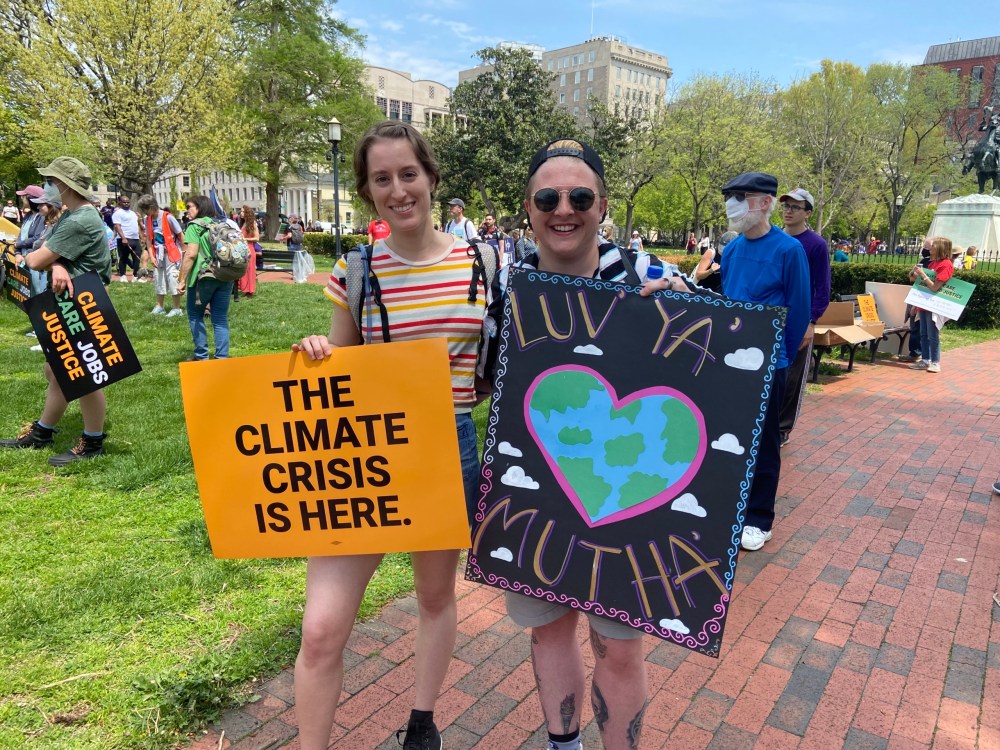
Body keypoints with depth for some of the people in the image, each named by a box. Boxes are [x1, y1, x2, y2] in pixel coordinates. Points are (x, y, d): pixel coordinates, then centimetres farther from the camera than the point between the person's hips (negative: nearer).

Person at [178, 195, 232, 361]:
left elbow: (191, 254, -13)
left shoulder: (195, 226, -4)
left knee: (195, 315, 11)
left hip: (203, 277, -5)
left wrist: (182, 280, -10)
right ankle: (222, 357, 4)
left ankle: (201, 355, 11)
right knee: (221, 318, 7)